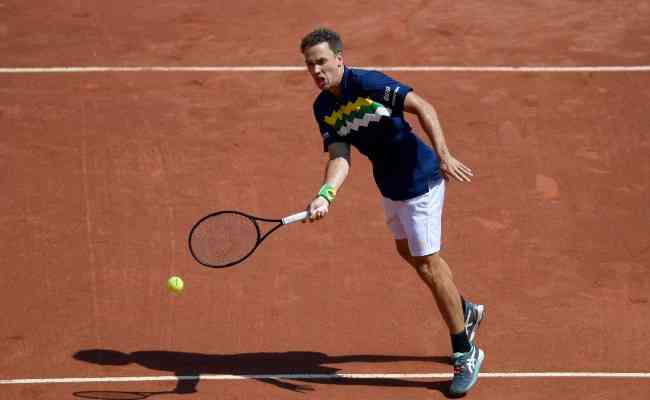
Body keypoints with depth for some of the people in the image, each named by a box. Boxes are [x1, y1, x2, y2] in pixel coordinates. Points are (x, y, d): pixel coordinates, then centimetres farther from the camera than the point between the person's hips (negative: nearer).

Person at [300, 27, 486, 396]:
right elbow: (340, 157, -9)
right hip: (390, 185, 9)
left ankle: (466, 354, 9)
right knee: (408, 251, 24)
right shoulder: (323, 109, -2)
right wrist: (325, 195, -28)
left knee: (428, 264, -4)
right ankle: (466, 312, 47)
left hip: (420, 181, -9)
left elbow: (423, 107, -25)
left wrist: (443, 155, -33)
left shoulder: (367, 83, -24)